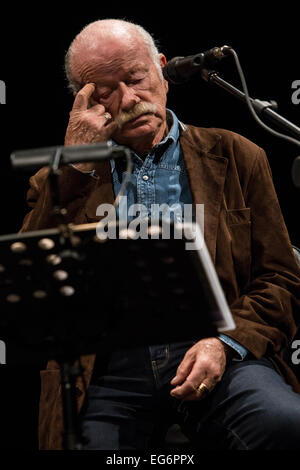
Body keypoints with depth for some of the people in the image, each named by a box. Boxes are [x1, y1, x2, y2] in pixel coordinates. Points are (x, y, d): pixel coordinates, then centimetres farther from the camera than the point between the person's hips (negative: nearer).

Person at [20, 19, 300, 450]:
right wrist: (76, 167, -1)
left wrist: (225, 342, -9)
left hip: (213, 355, 0)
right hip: (108, 371, 1)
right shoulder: (62, 182, 17)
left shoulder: (234, 157, 15)